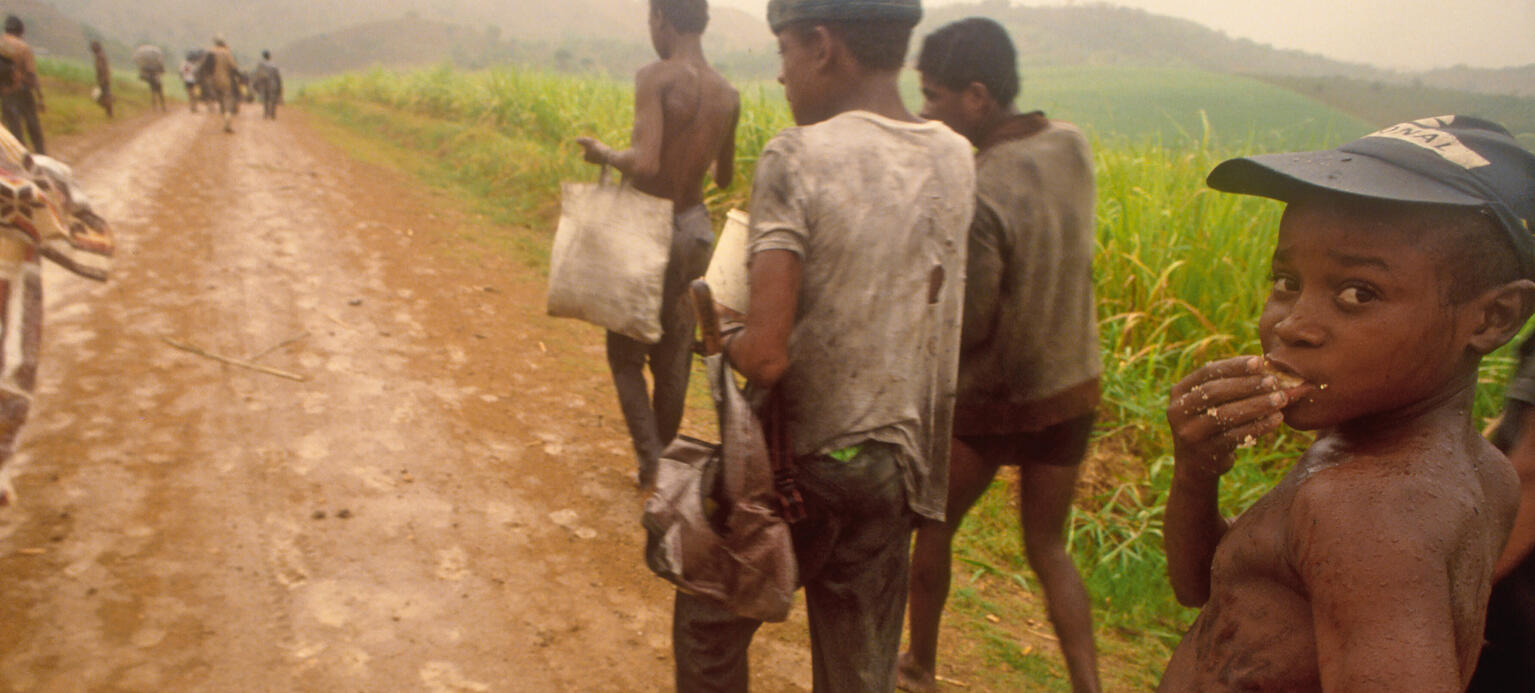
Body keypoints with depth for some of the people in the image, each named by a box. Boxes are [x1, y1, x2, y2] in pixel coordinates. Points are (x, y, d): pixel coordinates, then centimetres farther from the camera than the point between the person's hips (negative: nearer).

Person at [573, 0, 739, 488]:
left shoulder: (656, 78, -18)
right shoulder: (727, 95, 1)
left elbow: (644, 163, -30)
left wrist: (605, 154, -10)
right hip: (696, 230, 6)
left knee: (626, 353, 11)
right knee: (674, 358, 17)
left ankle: (651, 463, 7)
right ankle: (666, 459, 30)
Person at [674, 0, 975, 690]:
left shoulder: (796, 157, -19)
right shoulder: (954, 160, -1)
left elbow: (765, 356, -25)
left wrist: (723, 333, -4)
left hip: (798, 460, -5)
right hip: (895, 463, 5)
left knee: (708, 626, 21)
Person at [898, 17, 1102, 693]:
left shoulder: (977, 198, -27)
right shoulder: (1071, 145, -5)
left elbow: (968, 328, -23)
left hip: (994, 401, -6)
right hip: (1072, 388, 6)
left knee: (934, 525, 19)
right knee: (1048, 547, 19)